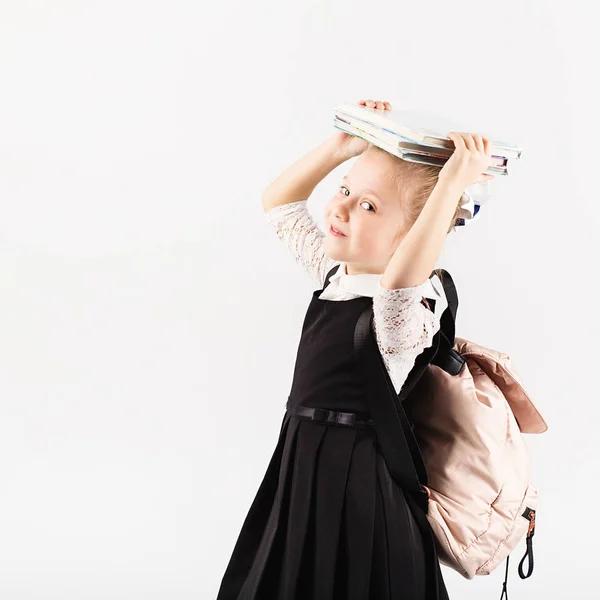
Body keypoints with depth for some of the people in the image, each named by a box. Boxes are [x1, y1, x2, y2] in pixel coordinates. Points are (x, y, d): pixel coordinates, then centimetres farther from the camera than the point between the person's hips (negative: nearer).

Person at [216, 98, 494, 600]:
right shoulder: (334, 271, 3)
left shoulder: (404, 314, -23)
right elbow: (279, 202, 15)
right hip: (303, 468, 9)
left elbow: (400, 283, -49)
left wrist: (451, 184, -45)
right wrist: (342, 147, 3)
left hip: (352, 486, -9)